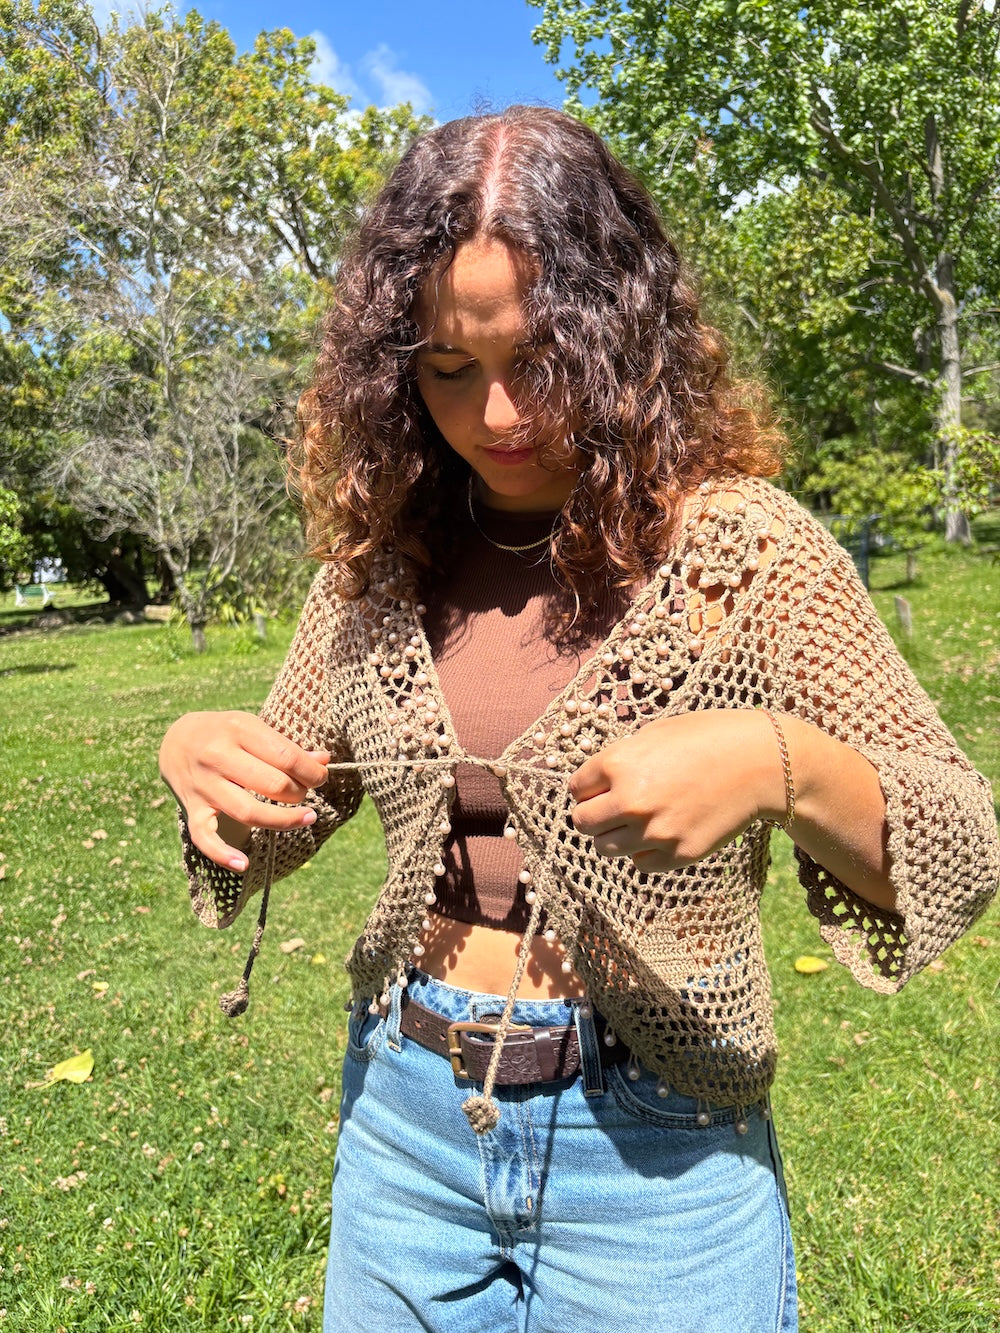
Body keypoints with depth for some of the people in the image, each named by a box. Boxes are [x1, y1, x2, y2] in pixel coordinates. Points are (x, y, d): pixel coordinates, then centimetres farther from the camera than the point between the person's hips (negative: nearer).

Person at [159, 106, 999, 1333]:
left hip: (656, 1152, -3)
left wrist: (782, 767, -29)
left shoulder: (738, 546, -13)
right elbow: (289, 805, 8)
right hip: (403, 1120, 4)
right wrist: (197, 754, -14)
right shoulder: (380, 555, -3)